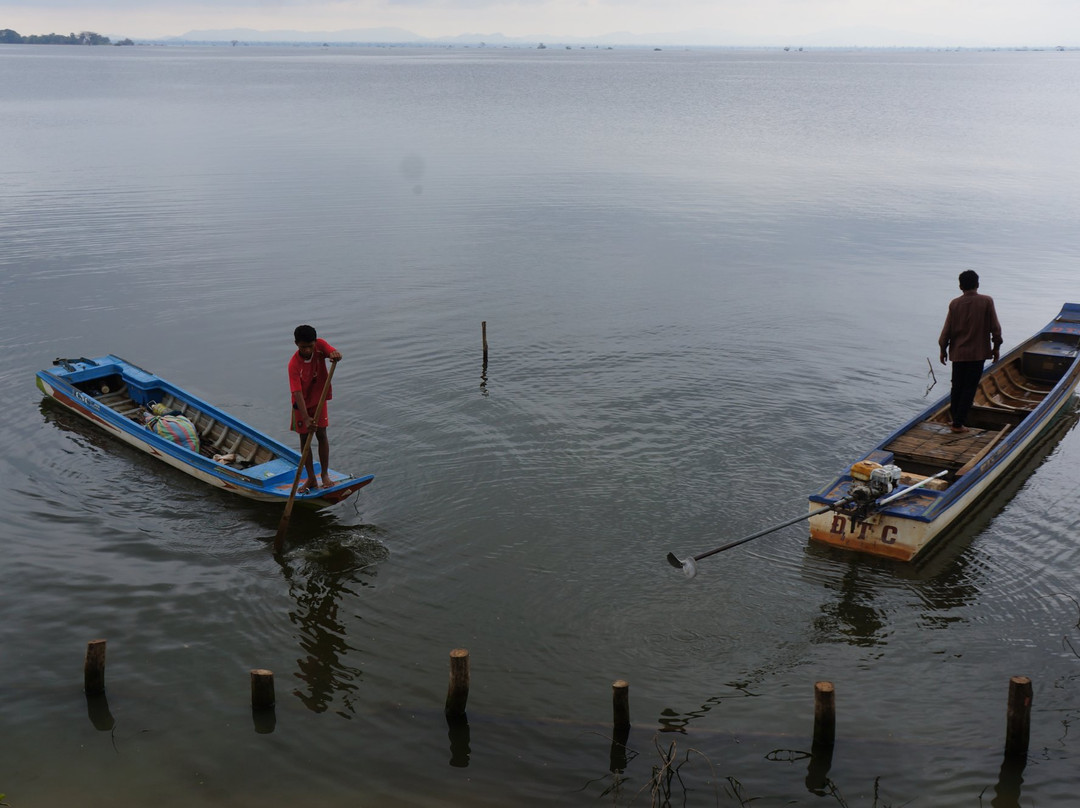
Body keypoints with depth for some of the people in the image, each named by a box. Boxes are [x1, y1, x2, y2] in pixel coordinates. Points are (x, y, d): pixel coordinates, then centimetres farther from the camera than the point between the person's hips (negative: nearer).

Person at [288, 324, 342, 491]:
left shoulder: (320, 345, -18)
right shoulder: (294, 365, -28)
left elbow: (335, 353, -31)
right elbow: (297, 392, -33)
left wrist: (335, 355, -58)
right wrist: (306, 418, -42)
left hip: (319, 398, 1)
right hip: (302, 403, -1)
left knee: (321, 433, -3)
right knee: (304, 437, 3)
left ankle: (325, 474, 10)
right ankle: (311, 479, 12)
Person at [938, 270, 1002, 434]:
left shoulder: (954, 303, -4)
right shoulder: (986, 301, -8)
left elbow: (947, 329, -1)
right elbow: (995, 327, -6)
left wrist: (943, 349, 11)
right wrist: (996, 347, 6)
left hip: (958, 352, 2)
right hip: (978, 352, -2)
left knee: (957, 387, 14)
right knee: (969, 388, 2)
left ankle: (955, 419, 21)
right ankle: (958, 423, -1)